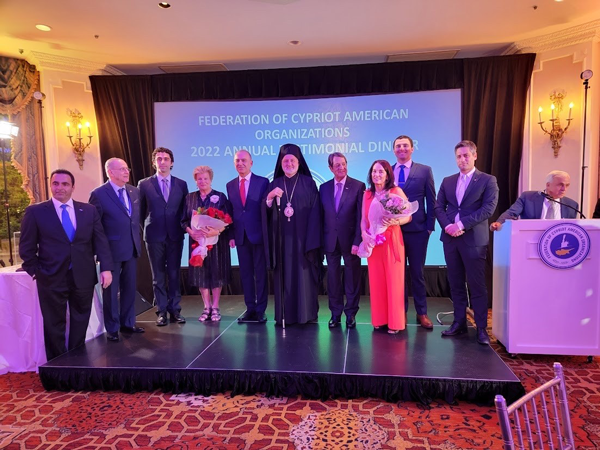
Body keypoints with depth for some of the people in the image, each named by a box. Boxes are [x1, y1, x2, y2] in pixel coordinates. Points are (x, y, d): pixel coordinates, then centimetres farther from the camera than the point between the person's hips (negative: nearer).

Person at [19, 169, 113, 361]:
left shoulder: (89, 210, 6)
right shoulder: (35, 211, 0)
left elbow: (100, 241, 3)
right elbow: (26, 247, 2)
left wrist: (106, 268, -5)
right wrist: (35, 271, -3)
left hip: (83, 277, 2)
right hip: (51, 278, -2)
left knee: (80, 324, 14)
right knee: (54, 326, 10)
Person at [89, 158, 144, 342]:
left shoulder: (135, 191, 6)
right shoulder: (99, 194, -11)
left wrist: (138, 239, 7)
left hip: (132, 248, 6)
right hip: (112, 249, -5)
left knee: (129, 288, 15)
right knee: (111, 290, 8)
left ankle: (127, 323, 30)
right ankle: (112, 328, 22)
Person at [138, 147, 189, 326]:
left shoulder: (181, 184, 6)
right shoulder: (144, 184, 2)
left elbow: (184, 210, 9)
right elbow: (140, 211, 7)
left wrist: (183, 227, -1)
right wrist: (149, 227, 3)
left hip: (175, 235, 1)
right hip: (154, 236, -1)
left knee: (174, 274, 6)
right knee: (158, 276, 6)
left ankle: (175, 310, 15)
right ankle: (161, 311, 14)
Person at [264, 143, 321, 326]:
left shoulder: (308, 183, 4)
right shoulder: (274, 184, 11)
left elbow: (315, 212, -3)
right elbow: (266, 212, 4)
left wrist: (312, 239, -11)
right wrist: (269, 197, -16)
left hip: (303, 238, -2)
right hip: (282, 238, 2)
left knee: (304, 274, 0)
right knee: (284, 275, 3)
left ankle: (306, 314, 9)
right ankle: (284, 315, 10)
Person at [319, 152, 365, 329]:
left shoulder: (358, 186, -4)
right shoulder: (324, 188, 7)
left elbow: (361, 216, -8)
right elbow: (321, 216, 7)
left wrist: (357, 241, -14)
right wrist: (320, 241, 3)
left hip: (350, 240, -3)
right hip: (330, 240, 3)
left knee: (352, 277, 7)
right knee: (333, 277, 8)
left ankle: (350, 313, 20)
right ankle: (335, 313, 20)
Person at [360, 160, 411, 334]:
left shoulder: (396, 191, -3)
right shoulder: (367, 194, 9)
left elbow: (409, 216, -4)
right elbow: (363, 219, 7)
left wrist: (395, 221, -23)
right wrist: (364, 234, -11)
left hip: (392, 241, -4)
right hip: (373, 242, 4)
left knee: (393, 281, 0)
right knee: (376, 281, 7)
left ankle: (395, 322, 10)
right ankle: (379, 319, 18)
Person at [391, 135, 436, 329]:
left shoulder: (424, 171, 2)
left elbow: (431, 201, 2)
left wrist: (430, 226, -4)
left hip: (417, 230, -1)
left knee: (417, 272, 8)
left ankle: (422, 313, 20)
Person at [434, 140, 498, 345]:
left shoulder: (488, 180, 1)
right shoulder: (447, 181, 14)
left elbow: (488, 208, -10)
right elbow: (439, 207, 9)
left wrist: (461, 224, -16)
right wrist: (447, 226, -10)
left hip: (474, 238, -4)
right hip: (450, 238, 4)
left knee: (477, 285, -2)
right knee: (456, 284, 9)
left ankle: (481, 328, 7)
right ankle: (459, 322, 19)